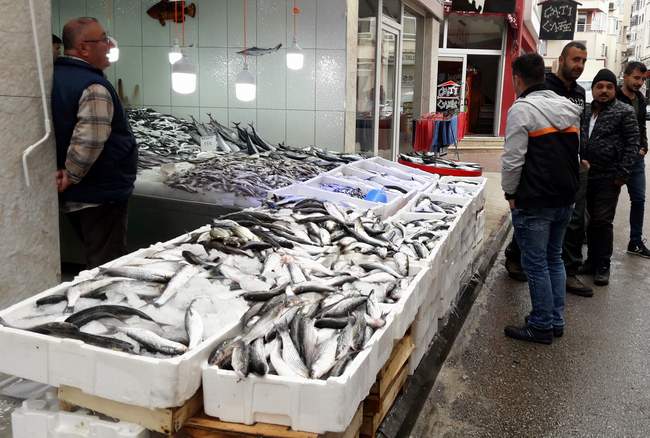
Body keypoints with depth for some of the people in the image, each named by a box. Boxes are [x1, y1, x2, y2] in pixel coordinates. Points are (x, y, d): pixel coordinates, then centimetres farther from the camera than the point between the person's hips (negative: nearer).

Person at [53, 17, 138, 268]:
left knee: (95, 262, 22)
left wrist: (61, 170, 13)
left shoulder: (55, 77, 10)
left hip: (73, 196, 10)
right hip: (100, 193, -10)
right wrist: (70, 177, -17)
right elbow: (89, 142, -31)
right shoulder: (94, 87, -21)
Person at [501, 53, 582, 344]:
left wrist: (510, 193, -4)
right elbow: (574, 151, 15)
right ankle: (556, 321, 25)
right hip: (565, 199, 8)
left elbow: (513, 159, -17)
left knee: (536, 264, 2)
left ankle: (541, 327, 11)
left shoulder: (522, 109, -14)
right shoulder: (569, 107, 10)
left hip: (534, 203, -8)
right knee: (554, 259, 17)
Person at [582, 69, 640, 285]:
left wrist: (622, 174, -12)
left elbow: (632, 144, -6)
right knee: (591, 221, 12)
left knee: (603, 222, -2)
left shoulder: (624, 112, -3)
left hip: (608, 178, -5)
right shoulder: (586, 111, 11)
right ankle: (592, 260, 25)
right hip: (586, 176, 5)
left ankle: (603, 266, 9)